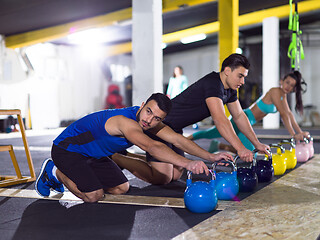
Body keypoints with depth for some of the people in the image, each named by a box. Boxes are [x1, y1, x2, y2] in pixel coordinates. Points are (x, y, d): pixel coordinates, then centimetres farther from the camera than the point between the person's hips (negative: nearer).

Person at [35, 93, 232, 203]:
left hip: (93, 154, 9)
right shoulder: (126, 121, -38)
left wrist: (211, 157, -23)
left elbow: (179, 139, -12)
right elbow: (151, 147, -54)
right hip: (66, 149, -9)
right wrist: (188, 164, -64)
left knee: (121, 189, 6)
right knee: (94, 195, -20)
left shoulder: (152, 123, -11)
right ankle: (54, 171, 4)